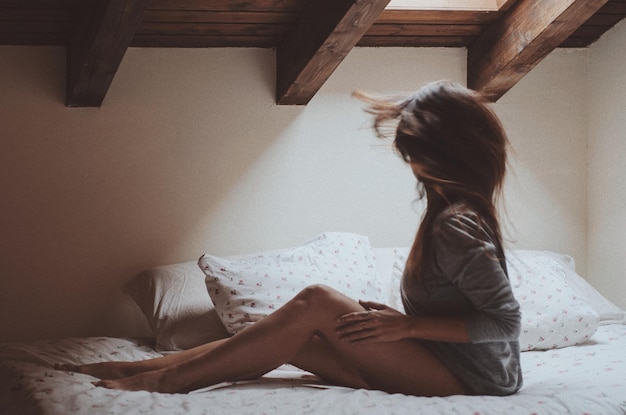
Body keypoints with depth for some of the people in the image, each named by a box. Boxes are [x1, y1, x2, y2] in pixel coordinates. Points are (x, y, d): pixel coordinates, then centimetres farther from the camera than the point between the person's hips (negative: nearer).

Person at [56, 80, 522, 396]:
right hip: (446, 368, 9)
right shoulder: (462, 211, 12)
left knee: (317, 302, -18)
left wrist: (409, 325, -19)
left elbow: (506, 320, -22)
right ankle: (134, 369, -2)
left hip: (468, 379, -9)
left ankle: (167, 379, -13)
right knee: (289, 338, -2)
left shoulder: (456, 226, -18)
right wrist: (389, 319, 3)